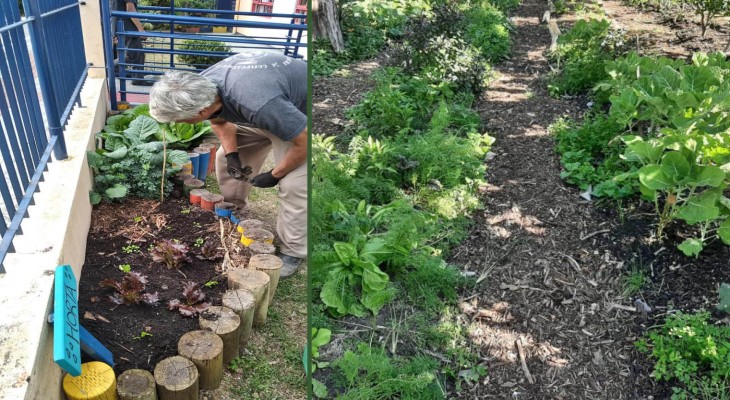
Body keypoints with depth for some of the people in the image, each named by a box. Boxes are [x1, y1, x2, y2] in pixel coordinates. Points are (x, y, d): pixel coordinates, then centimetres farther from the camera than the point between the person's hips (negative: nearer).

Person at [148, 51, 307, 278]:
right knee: (225, 157, 8)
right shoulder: (202, 87, -20)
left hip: (299, 113, -7)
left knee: (293, 185, -16)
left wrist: (275, 175, -18)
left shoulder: (257, 104, -45)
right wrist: (232, 154, -11)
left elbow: (304, 141, -32)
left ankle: (292, 252, 2)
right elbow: (220, 120, 4)